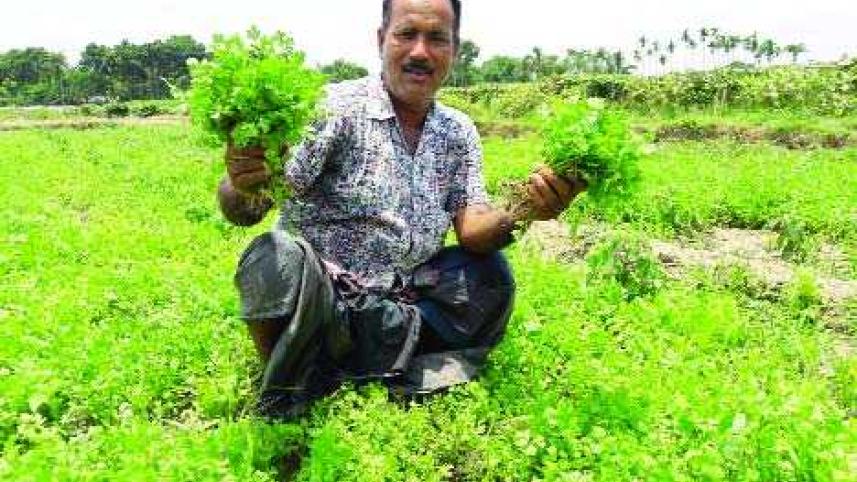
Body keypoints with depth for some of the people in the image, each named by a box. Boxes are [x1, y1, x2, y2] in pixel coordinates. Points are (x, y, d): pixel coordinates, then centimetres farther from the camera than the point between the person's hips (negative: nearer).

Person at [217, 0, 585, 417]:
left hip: (398, 303, 5)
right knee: (278, 255, -33)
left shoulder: (460, 133, 6)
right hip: (319, 294, -5)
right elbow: (239, 210, -18)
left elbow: (473, 231, -4)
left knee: (491, 274, -10)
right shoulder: (335, 107, -11)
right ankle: (284, 395, -4)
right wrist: (242, 187, -42)